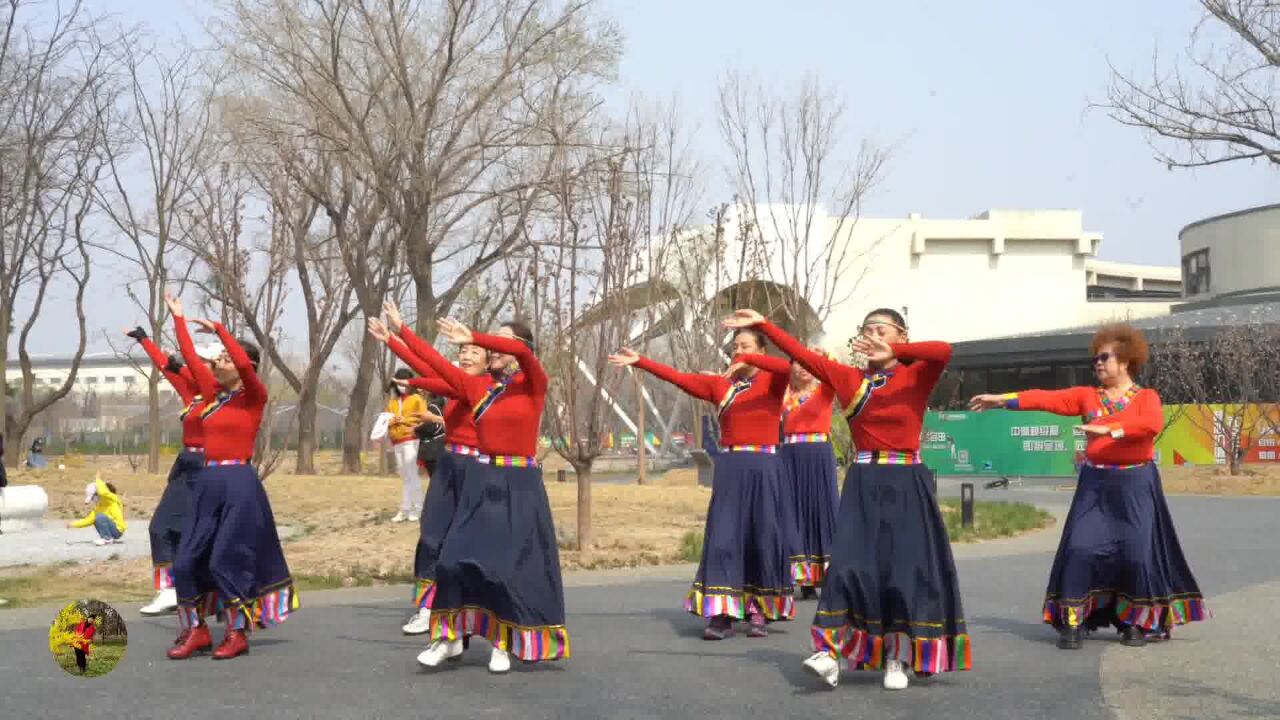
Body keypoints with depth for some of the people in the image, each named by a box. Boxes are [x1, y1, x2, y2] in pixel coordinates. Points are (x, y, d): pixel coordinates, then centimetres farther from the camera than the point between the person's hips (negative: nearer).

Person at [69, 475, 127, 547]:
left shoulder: (113, 499, -11)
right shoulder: (99, 507, 13)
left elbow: (103, 492, -33)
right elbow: (88, 520, 12)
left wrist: (98, 480, -18)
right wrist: (73, 524, 5)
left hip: (118, 529, -9)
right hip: (113, 530, 9)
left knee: (100, 517, -24)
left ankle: (107, 539, -10)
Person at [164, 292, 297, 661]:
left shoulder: (254, 396, -5)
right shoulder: (215, 393, 13)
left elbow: (245, 364, -24)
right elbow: (190, 357, 19)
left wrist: (218, 328, -19)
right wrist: (178, 318, 21)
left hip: (239, 484, -7)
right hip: (207, 482, 7)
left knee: (227, 560, -6)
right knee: (186, 560, 4)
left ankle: (237, 634, 6)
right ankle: (196, 630, 14)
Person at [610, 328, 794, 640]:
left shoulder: (772, 382, 2)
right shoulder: (720, 385, 11)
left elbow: (788, 367, -19)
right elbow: (679, 378, 10)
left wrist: (748, 361, -25)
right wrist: (639, 361, 7)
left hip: (762, 469, -3)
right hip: (728, 468, 3)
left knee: (761, 538, 2)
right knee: (722, 537, -3)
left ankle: (759, 612, 11)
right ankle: (722, 614, -2)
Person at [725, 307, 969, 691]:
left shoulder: (917, 377, -1)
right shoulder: (850, 379, 8)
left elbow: (943, 350, -22)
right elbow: (803, 355, 6)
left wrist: (892, 354, -29)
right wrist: (763, 324, 3)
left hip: (905, 486, -2)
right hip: (863, 485, 2)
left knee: (906, 570, -2)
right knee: (850, 563, -8)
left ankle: (897, 659, 10)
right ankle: (831, 652, -11)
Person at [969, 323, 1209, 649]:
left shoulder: (1146, 398, -1)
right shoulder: (1087, 396, 7)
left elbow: (1152, 425, -22)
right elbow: (1048, 399, -2)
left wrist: (1109, 429, -31)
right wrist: (1004, 399, -12)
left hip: (1135, 486, -2)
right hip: (1095, 485, 2)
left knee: (1137, 553, -2)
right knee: (1080, 549, -6)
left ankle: (1137, 622, 15)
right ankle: (1072, 622, 0)